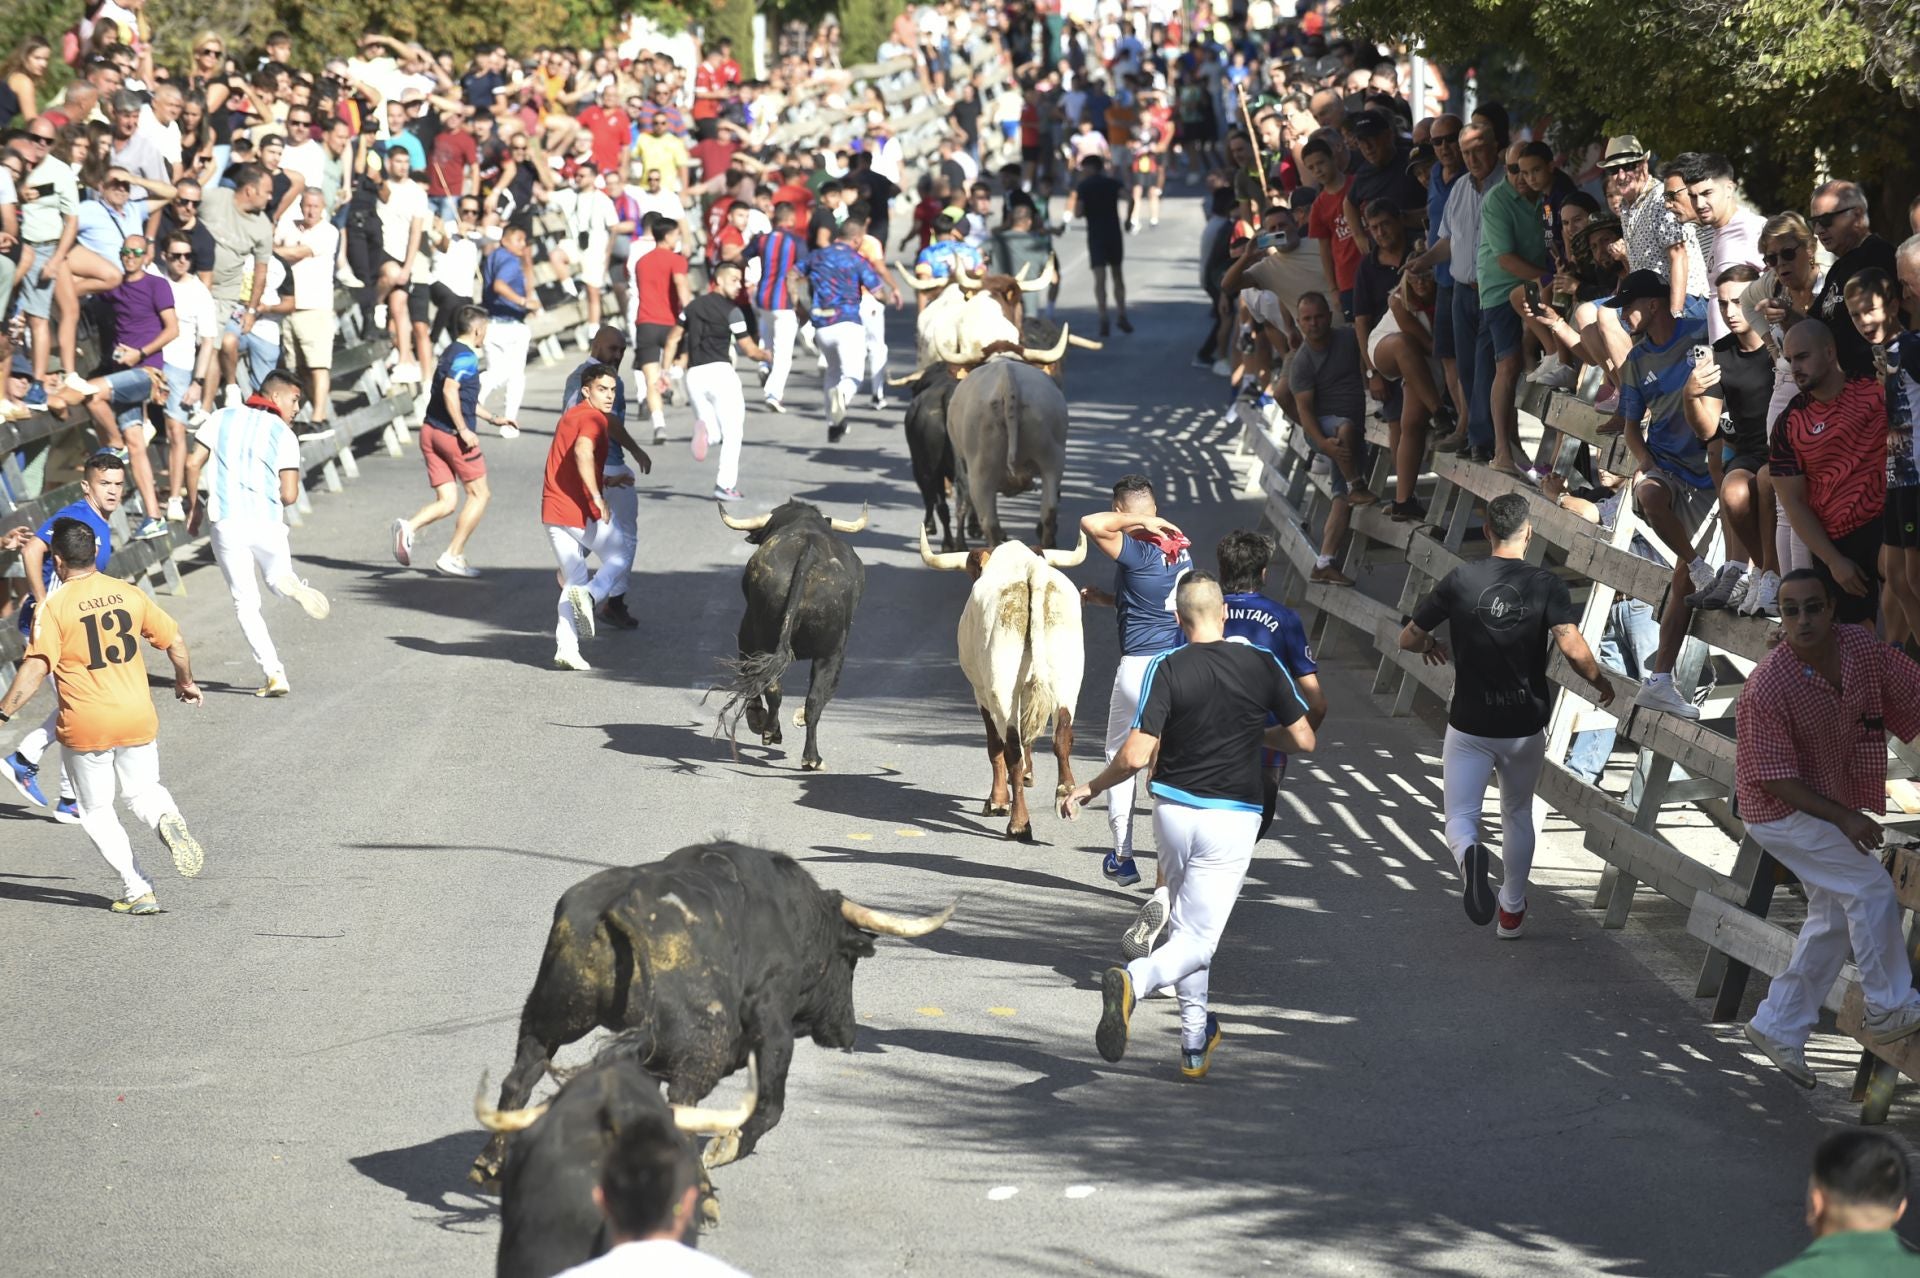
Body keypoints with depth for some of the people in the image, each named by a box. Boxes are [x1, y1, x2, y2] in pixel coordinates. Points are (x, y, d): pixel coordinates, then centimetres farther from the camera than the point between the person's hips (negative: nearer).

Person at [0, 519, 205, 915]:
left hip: (85, 728, -3)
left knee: (97, 812, 13)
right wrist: (185, 681, 28)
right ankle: (166, 819, -11)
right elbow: (174, 640, 11)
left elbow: (36, 667, -19)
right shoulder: (130, 593, 3)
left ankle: (137, 891, 5)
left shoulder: (53, 606, -10)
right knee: (142, 790, 23)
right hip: (138, 719, 3)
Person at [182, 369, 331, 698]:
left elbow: (193, 464, 4)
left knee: (246, 603, 6)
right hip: (267, 522, -1)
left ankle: (274, 674, -6)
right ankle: (291, 585, -17)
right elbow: (289, 495, -4)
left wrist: (195, 505, 18)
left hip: (226, 523, 1)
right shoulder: (284, 435, 2)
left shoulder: (222, 418, 9)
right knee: (277, 576, 22)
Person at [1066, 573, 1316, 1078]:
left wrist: (1089, 788, 1)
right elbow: (1303, 740, 1)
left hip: (1173, 809, 1)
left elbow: (1136, 755, -15)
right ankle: (1134, 979, -34)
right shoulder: (1264, 666, -5)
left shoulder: (1166, 669, -9)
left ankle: (1195, 1042, 26)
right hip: (1231, 818, -1)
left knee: (1184, 926, 22)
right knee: (1198, 942, -3)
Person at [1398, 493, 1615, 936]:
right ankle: (1512, 908, 33)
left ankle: (1469, 853, -34)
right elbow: (1573, 648, -23)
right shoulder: (1546, 585, -10)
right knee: (1518, 813, 24)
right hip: (1525, 727, 1)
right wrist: (1601, 682, -3)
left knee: (1461, 817, 2)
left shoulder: (1459, 581, -7)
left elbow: (1408, 639, 2)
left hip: (1469, 725, -1)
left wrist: (1430, 646, 25)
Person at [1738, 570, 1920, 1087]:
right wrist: (1844, 818, -27)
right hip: (1781, 811, -8)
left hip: (1835, 799, 8)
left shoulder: (1860, 647, -13)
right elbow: (1775, 778, -24)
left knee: (1835, 915, 13)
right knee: (1871, 887, -12)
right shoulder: (1767, 687, -29)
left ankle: (1778, 1027, 22)